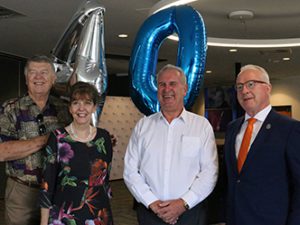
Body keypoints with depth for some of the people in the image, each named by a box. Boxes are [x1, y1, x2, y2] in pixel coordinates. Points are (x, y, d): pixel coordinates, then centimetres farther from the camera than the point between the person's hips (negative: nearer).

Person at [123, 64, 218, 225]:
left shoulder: (202, 125, 0)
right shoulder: (143, 126, 4)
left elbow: (209, 171, -5)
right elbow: (130, 171, 1)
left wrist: (183, 203, -14)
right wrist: (152, 203, -10)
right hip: (149, 212, 1)